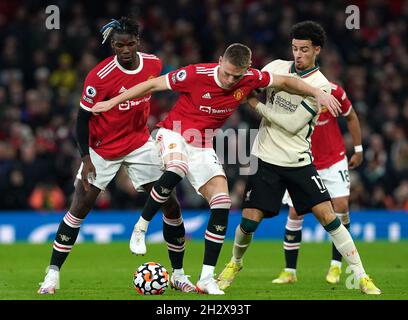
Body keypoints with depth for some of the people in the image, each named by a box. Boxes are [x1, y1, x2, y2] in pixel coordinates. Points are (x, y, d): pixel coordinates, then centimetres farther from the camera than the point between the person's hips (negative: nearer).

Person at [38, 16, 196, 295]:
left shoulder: (154, 64, -8)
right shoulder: (100, 76, -24)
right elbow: (83, 118, -15)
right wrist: (86, 158, -21)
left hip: (139, 144, 4)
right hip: (103, 149, -4)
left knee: (171, 206, 1)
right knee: (79, 208, -8)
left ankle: (179, 274, 14)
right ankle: (53, 274, 1)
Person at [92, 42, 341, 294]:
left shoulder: (251, 79, -11)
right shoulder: (196, 74, -23)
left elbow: (285, 82, 7)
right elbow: (154, 85, -14)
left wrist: (317, 93, -3)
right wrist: (113, 102, -11)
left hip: (202, 147, 5)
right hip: (174, 134, -5)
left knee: (222, 204, -11)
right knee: (177, 170, -39)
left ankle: (207, 278, -5)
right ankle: (140, 229, -19)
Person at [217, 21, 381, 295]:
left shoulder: (320, 86, -10)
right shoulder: (277, 67, 3)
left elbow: (292, 124, -15)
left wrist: (258, 106, -12)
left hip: (298, 161, -2)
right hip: (266, 159, 2)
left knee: (328, 215, -10)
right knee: (249, 220, -5)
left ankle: (361, 276, -3)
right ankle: (235, 263, 25)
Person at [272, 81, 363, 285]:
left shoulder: (332, 91, -14)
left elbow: (351, 117, 3)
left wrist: (358, 149, 6)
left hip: (334, 160, 0)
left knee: (341, 206, -13)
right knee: (294, 213, -5)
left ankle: (336, 266, 1)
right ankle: (289, 271, 6)